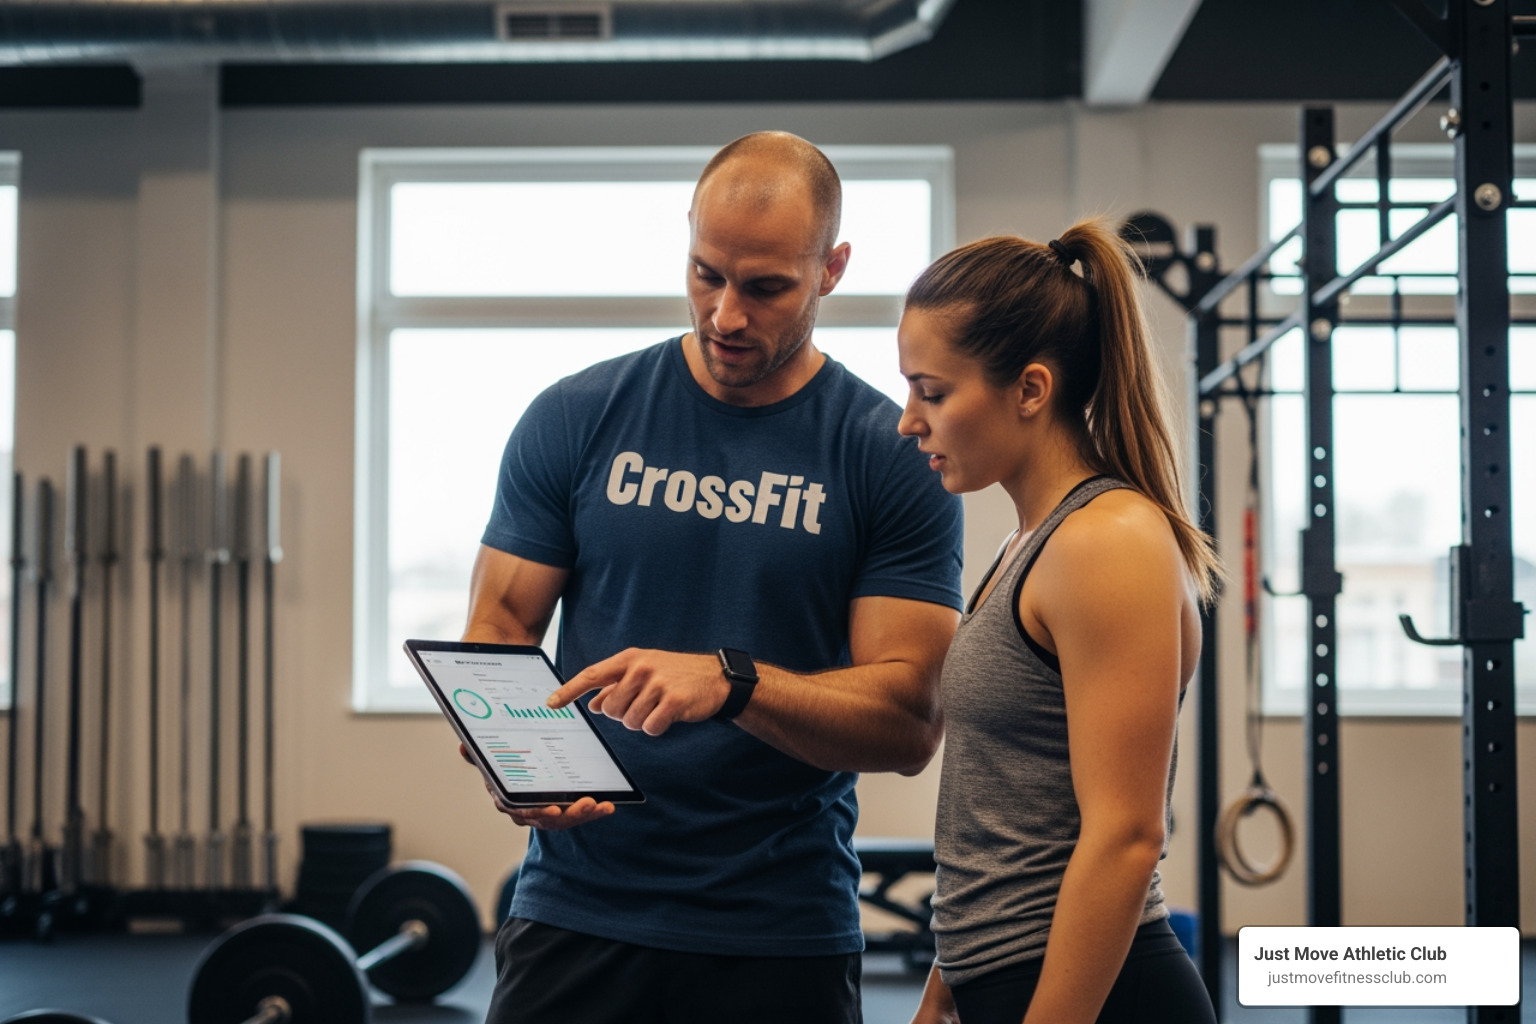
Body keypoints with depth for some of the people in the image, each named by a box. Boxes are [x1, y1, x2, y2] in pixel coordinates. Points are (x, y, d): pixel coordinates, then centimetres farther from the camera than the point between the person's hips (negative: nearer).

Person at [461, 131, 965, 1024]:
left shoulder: (895, 458, -3)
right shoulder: (575, 419, 2)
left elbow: (910, 721, -8)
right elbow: (498, 632, 4)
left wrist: (730, 681, -24)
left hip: (785, 939, -1)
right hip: (576, 915, 1)